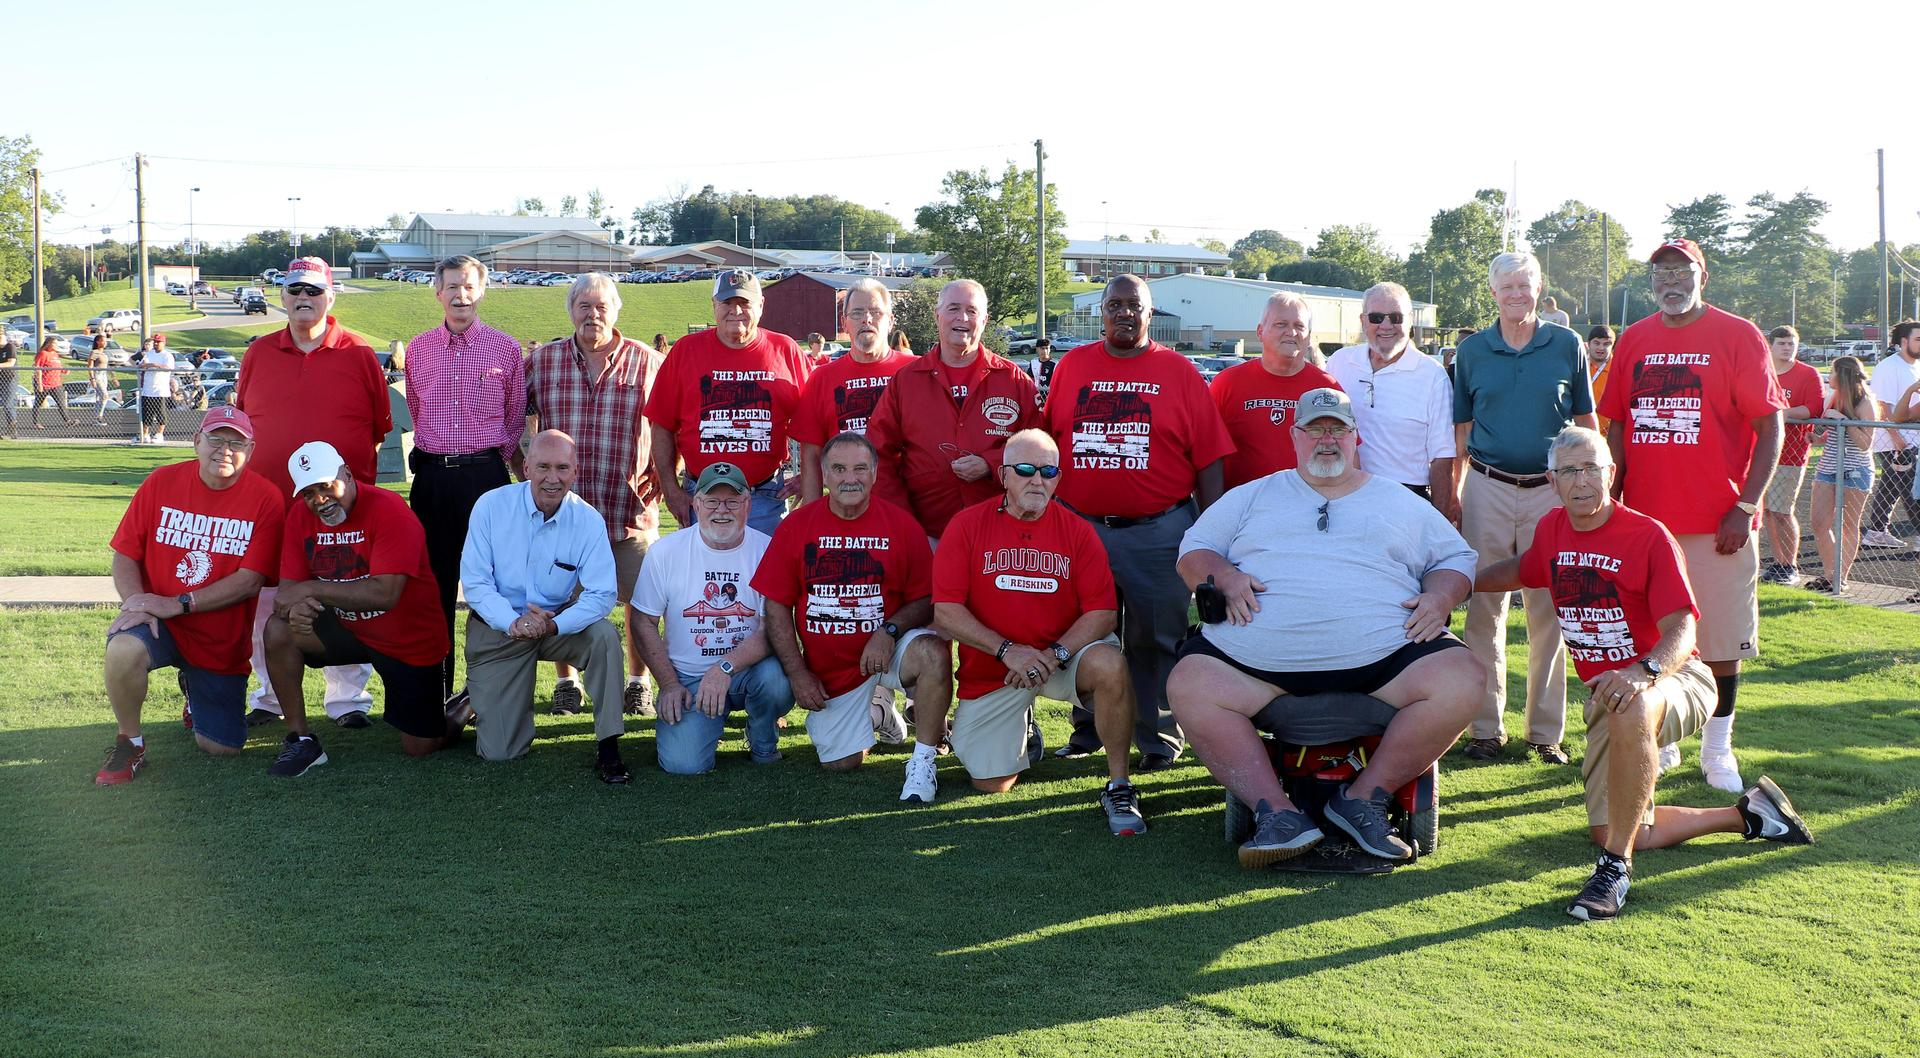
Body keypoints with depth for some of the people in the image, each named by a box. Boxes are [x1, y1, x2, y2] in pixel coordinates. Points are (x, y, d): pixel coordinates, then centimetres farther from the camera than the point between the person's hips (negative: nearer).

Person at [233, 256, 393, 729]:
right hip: (268, 502, 2)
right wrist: (259, 466, 10)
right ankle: (269, 698, 17)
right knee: (265, 605, 5)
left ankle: (348, 699, 12)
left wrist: (353, 473, 5)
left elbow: (380, 425, 8)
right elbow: (242, 419, 17)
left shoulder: (359, 355, 2)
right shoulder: (259, 353, 9)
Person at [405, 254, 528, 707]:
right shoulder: (418, 349, 10)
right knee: (434, 582, 4)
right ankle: (435, 690, 11)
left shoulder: (506, 348, 3)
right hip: (432, 477, 2)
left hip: (487, 474, -2)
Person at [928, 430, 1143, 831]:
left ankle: (1118, 788, -19)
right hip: (990, 669, 0)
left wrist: (1055, 654, -25)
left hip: (1062, 656, 0)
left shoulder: (1077, 531, -2)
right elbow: (946, 611, -11)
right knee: (991, 783, -1)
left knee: (1109, 663, -34)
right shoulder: (967, 525, -5)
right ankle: (1020, 727, 36)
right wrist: (1007, 650, -21)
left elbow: (1103, 612, -10)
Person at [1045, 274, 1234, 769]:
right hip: (1081, 527, 2)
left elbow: (1208, 460, 0)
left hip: (1159, 532, -2)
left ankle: (1159, 739, 14)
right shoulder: (1072, 366, 8)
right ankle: (1088, 732, 24)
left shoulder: (1179, 372, 2)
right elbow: (1046, 445, 12)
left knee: (1156, 640, 3)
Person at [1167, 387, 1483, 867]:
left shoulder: (1400, 503, 24)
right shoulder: (1252, 497, 23)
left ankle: (1364, 798, -15)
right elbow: (1195, 550, 19)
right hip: (1262, 659, 0)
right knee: (1189, 686, -26)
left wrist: (1439, 596, 0)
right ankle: (1278, 812, -26)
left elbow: (1457, 559, 23)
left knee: (1463, 680, -25)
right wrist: (1225, 577, -4)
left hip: (1384, 654, 0)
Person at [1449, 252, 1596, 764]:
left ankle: (1546, 730, 12)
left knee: (1548, 611, 3)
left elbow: (1587, 423, 8)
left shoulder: (1567, 345, 4)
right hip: (1487, 488, 1)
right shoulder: (1473, 350, 6)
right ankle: (1485, 727, 12)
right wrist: (1452, 494, 6)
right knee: (1484, 608, 3)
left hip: (1551, 490, -1)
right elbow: (1461, 429, 10)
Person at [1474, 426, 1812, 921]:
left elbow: (1681, 628, -23)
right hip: (1605, 694, 7)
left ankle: (1616, 867, -35)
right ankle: (1746, 814, 21)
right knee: (1615, 833, 0)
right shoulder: (1552, 529, 2)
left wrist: (1644, 672, -42)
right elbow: (1521, 571, 26)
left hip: (1673, 680, -7)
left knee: (1628, 709, -44)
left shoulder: (1649, 536, -15)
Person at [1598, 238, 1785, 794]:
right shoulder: (1633, 341, 9)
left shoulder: (1738, 336, -4)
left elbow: (1769, 428, -6)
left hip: (1717, 523, -3)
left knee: (1721, 641, 3)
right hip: (1643, 518, 3)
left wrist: (1745, 508, -12)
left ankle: (1718, 748, 17)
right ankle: (1660, 740, 23)